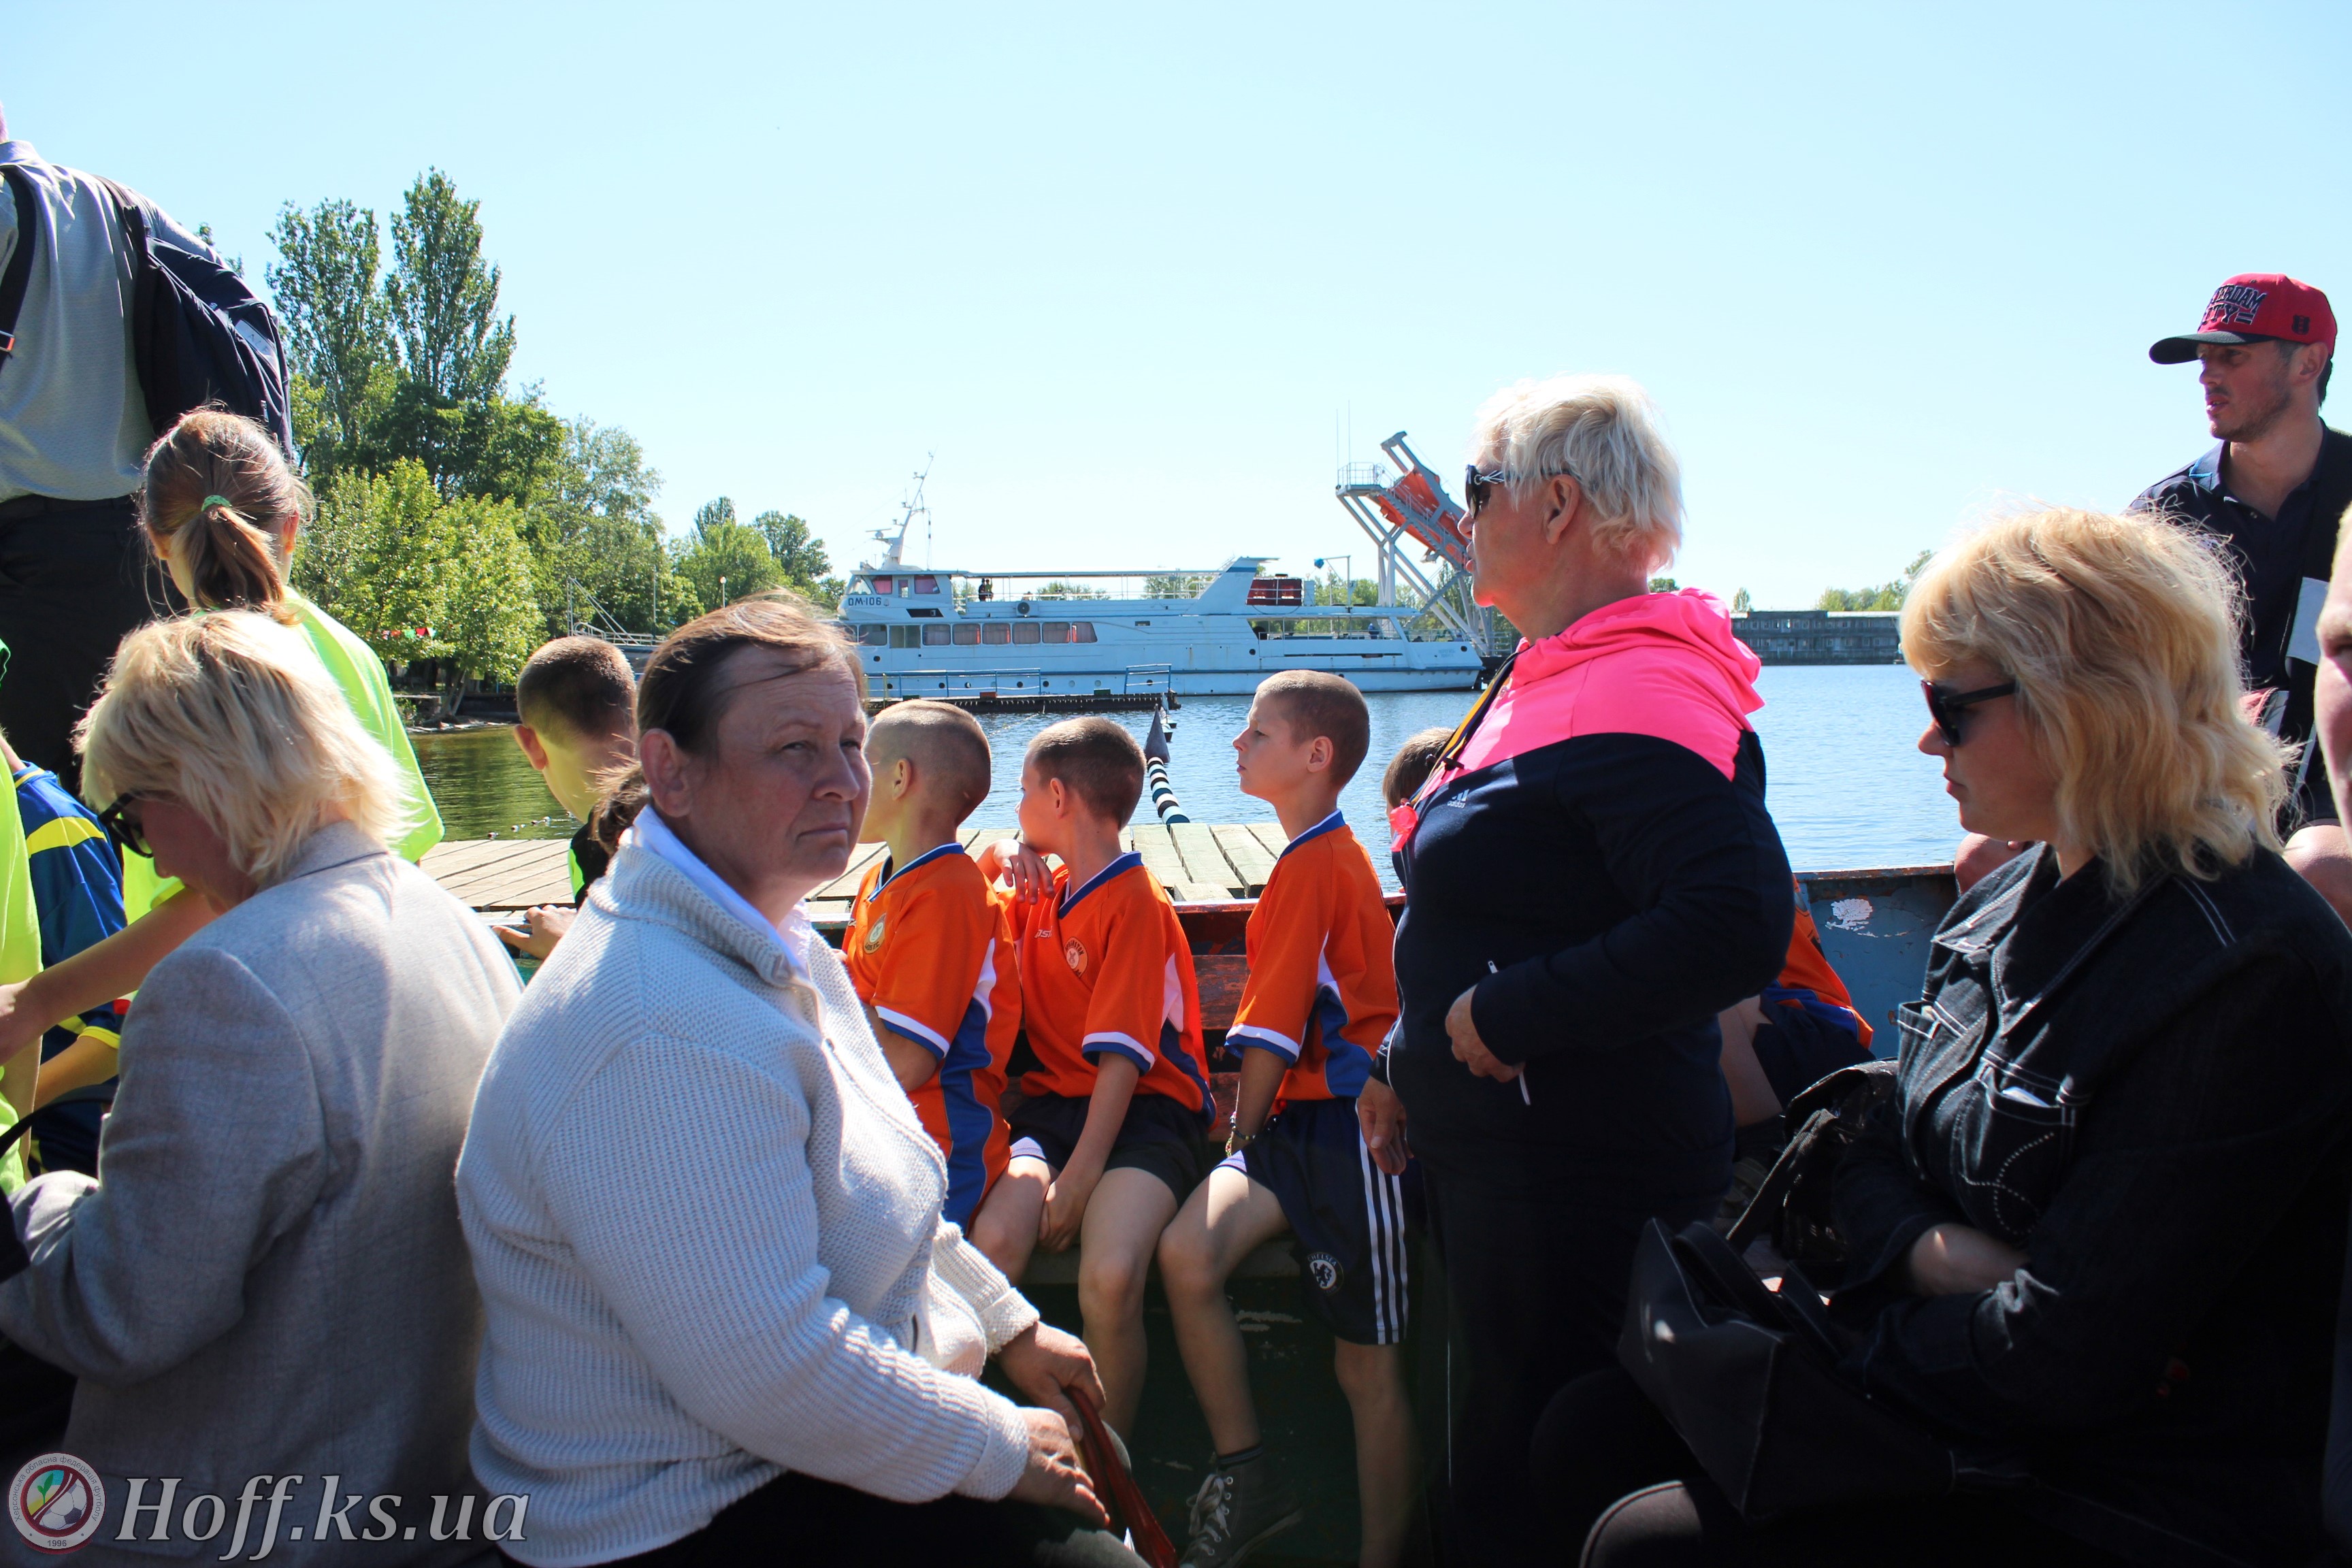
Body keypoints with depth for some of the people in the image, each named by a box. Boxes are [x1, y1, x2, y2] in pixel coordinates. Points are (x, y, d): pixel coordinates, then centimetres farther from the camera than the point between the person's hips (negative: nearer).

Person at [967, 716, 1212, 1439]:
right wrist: (1003, 855, 17)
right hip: (1053, 1103, 6)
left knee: (1110, 1278, -32)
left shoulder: (1136, 903, -6)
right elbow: (975, 880, 41)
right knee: (992, 1242, -27)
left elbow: (1123, 1057, -14)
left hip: (1145, 1111, -6)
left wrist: (1083, 1172, -21)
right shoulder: (1044, 894, 17)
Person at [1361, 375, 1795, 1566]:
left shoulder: (1638, 695, -20)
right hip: (1492, 1156, 10)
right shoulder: (1548, 677, 12)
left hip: (1581, 1185, -10)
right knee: (1488, 1469, 23)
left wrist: (1508, 1016, -24)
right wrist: (1407, 1067, 21)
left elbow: (1736, 923, -33)